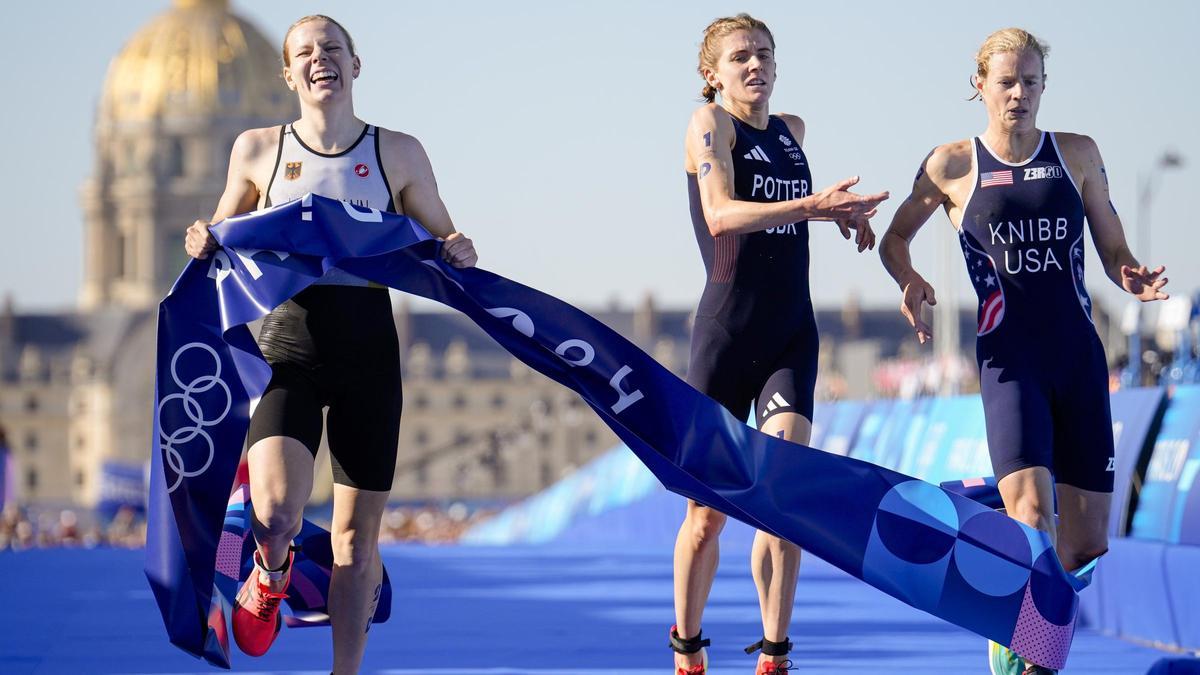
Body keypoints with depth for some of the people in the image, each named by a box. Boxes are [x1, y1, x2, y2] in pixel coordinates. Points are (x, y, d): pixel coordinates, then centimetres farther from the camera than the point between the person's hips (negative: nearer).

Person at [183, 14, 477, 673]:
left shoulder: (398, 154, 7)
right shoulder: (258, 149, 6)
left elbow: (440, 238, 17)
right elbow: (226, 235, 19)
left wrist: (458, 252, -6)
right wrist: (203, 243, -3)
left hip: (368, 346, 1)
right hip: (289, 339, -1)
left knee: (356, 536, 4)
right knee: (274, 518, -21)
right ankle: (272, 576, 16)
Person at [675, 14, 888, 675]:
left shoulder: (792, 130, 13)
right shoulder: (710, 123, -5)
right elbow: (721, 214, -21)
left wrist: (839, 211, 16)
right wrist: (809, 205, -32)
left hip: (791, 338, 4)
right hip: (725, 335, -4)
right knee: (709, 509, 2)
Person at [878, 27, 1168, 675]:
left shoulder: (1077, 154, 8)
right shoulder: (953, 165, 3)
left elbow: (1113, 251, 12)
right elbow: (893, 240, 14)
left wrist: (1134, 280, -11)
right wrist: (911, 282, -7)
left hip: (1079, 356, 3)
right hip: (1009, 360, -3)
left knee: (1087, 539, 4)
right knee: (1033, 513, -24)